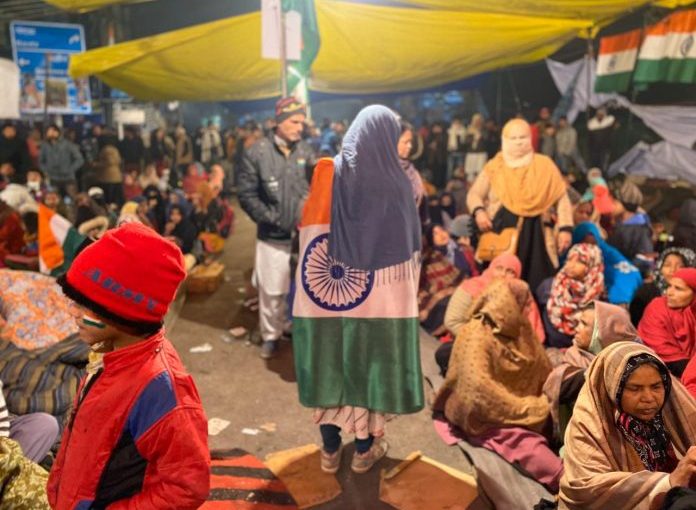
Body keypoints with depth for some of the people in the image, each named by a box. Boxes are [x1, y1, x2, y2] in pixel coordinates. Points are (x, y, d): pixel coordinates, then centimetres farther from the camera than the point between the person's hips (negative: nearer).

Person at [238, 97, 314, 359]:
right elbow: (246, 193, -5)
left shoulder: (306, 151, 0)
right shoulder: (258, 152, -7)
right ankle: (270, 336, 29)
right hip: (273, 235, -2)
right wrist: (269, 217, -9)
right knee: (271, 290, 8)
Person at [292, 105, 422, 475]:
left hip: (326, 292, 2)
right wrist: (404, 287, 13)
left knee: (330, 363, 14)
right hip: (378, 298, -1)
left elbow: (308, 232, 0)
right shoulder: (397, 183, -8)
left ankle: (330, 449, 26)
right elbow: (408, 247, -1)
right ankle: (365, 448, 26)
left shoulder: (327, 173, -5)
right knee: (370, 363, 13)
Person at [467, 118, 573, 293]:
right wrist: (479, 211, -13)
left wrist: (565, 228, -5)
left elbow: (561, 198, 6)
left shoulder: (544, 165, 6)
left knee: (534, 281, -3)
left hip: (534, 234, 0)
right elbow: (474, 194, 9)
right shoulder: (494, 167, 8)